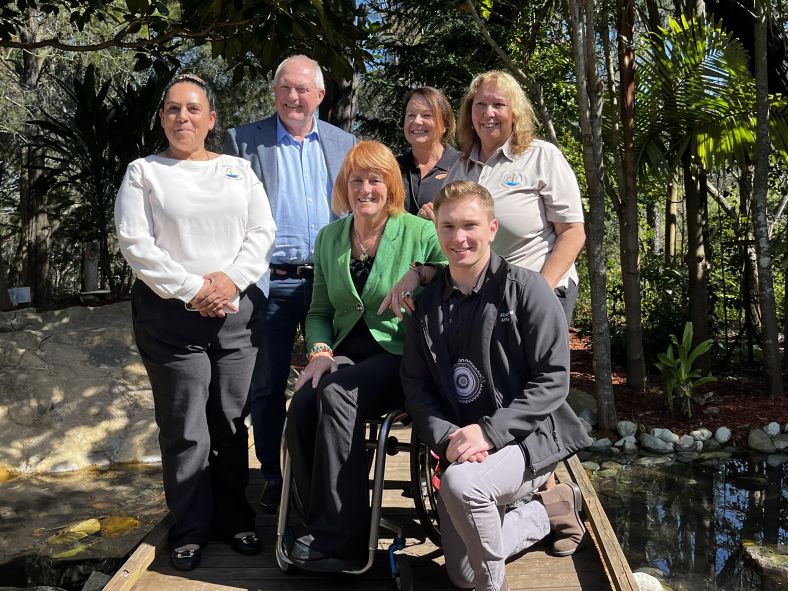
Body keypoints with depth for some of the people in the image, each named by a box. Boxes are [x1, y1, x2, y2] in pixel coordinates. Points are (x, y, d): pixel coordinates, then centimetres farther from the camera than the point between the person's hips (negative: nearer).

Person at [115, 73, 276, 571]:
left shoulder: (238, 169, 14)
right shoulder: (144, 173, 6)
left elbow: (262, 232, 6)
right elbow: (136, 243, -4)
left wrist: (230, 280, -10)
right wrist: (191, 290, -12)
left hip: (236, 308, 2)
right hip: (171, 312, -2)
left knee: (231, 421, 8)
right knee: (184, 428, 1)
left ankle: (234, 517, 21)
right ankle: (191, 528, 14)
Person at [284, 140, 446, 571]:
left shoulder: (421, 234, -1)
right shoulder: (329, 238, 13)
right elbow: (319, 311, 17)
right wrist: (320, 351, -1)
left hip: (400, 355, -4)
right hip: (347, 354, 4)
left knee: (336, 391, -33)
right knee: (302, 404, -28)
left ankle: (339, 538, -22)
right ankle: (323, 525, -15)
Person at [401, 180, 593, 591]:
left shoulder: (525, 288, -10)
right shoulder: (428, 303, 5)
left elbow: (553, 380, -14)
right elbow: (414, 385, 2)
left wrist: (489, 431, -23)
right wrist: (446, 437, -16)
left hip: (526, 437, -5)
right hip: (460, 450, 6)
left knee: (460, 483, -36)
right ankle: (546, 512, 31)